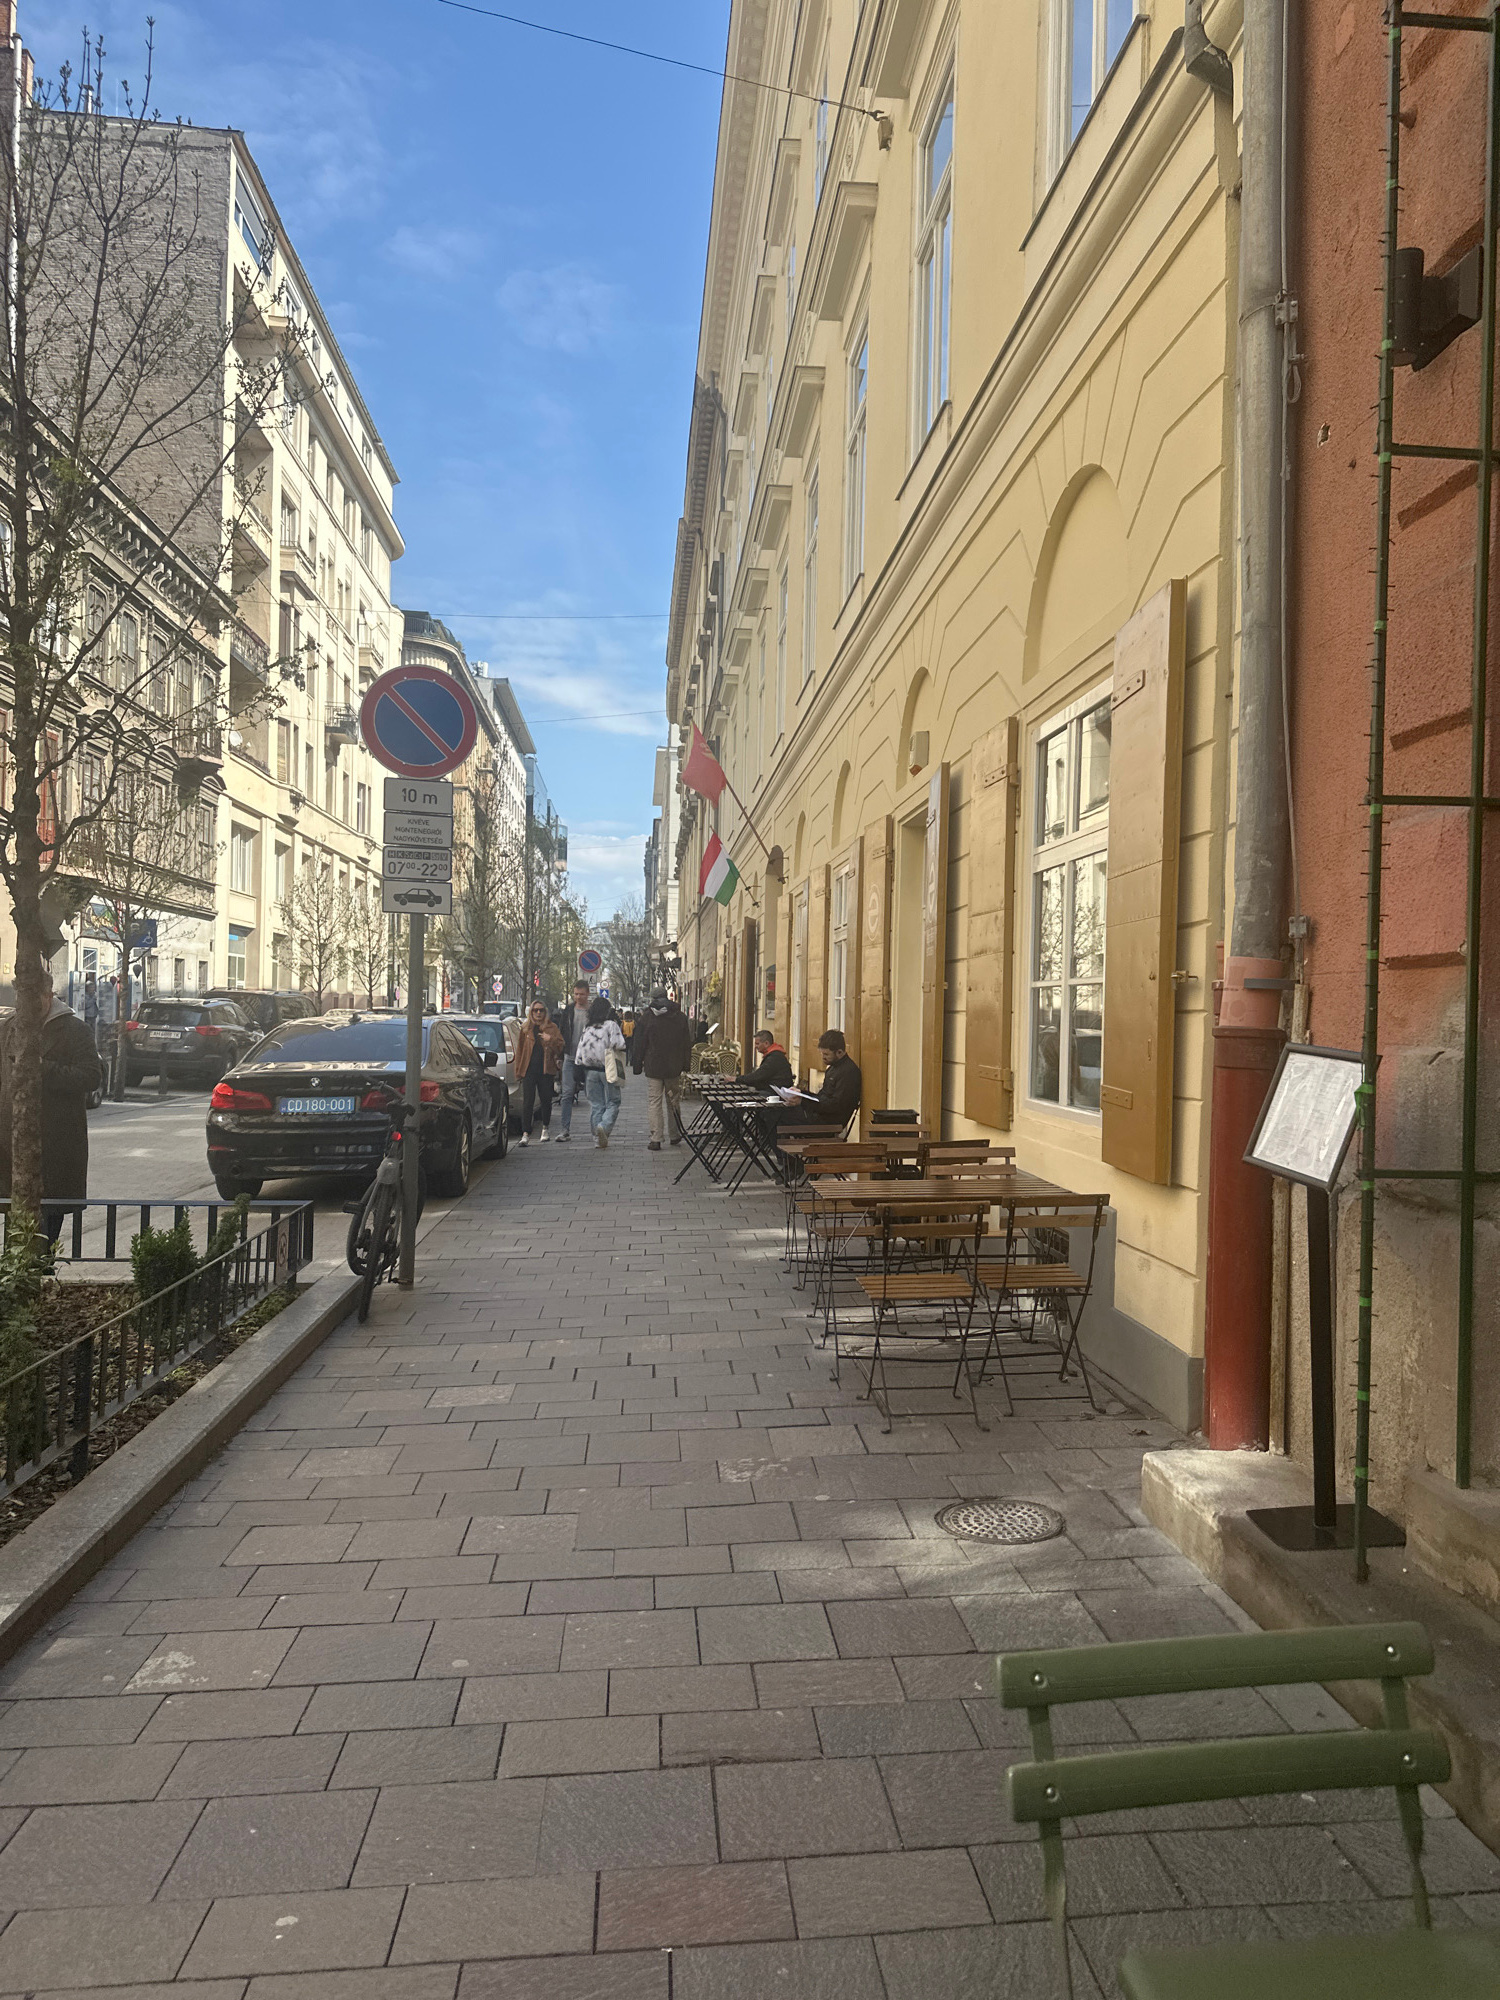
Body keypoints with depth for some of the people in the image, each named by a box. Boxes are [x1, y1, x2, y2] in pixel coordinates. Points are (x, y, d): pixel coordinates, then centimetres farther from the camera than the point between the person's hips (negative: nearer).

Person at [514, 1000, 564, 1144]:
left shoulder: (552, 1028, 6)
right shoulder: (525, 1028, 9)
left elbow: (561, 1047, 3)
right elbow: (520, 1049, 10)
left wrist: (550, 1039, -15)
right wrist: (518, 1070, 6)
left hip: (546, 1069, 0)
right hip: (529, 1069, 0)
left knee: (546, 1101, 8)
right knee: (527, 1102, -5)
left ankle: (545, 1129, 28)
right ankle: (526, 1133, -5)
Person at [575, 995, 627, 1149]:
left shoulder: (587, 1029, 9)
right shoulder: (611, 1025, -7)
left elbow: (580, 1053, 9)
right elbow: (619, 1045, -18)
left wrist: (580, 1068, 16)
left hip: (590, 1070, 5)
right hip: (608, 1069, -4)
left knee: (595, 1104, 9)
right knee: (613, 1102, 3)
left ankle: (598, 1138, 8)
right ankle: (604, 1126, -22)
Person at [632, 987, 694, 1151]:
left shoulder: (647, 1017, -3)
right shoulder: (680, 1017, 5)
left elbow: (638, 1044, -1)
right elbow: (687, 1043, 7)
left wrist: (637, 1065, 6)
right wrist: (685, 1064, 13)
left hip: (653, 1068, -3)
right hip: (674, 1068, 3)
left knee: (654, 1102, -1)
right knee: (673, 1101, 15)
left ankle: (655, 1139, -5)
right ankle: (675, 1135, 22)